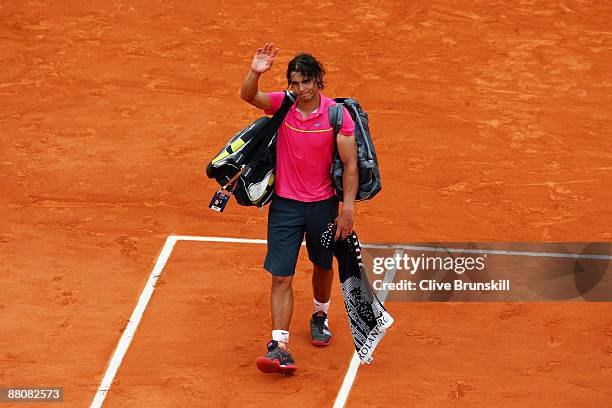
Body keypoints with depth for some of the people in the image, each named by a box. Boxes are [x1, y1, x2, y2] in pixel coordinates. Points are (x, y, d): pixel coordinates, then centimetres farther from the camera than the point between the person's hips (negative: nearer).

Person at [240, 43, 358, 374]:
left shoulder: (337, 114, -11)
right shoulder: (283, 104, -6)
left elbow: (350, 164, -10)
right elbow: (248, 96, -23)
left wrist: (348, 207, -17)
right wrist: (255, 72, -43)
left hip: (323, 204, 0)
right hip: (285, 203, 0)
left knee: (323, 266, 20)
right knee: (281, 276, -7)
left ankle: (320, 316, 49)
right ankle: (280, 347, -9)